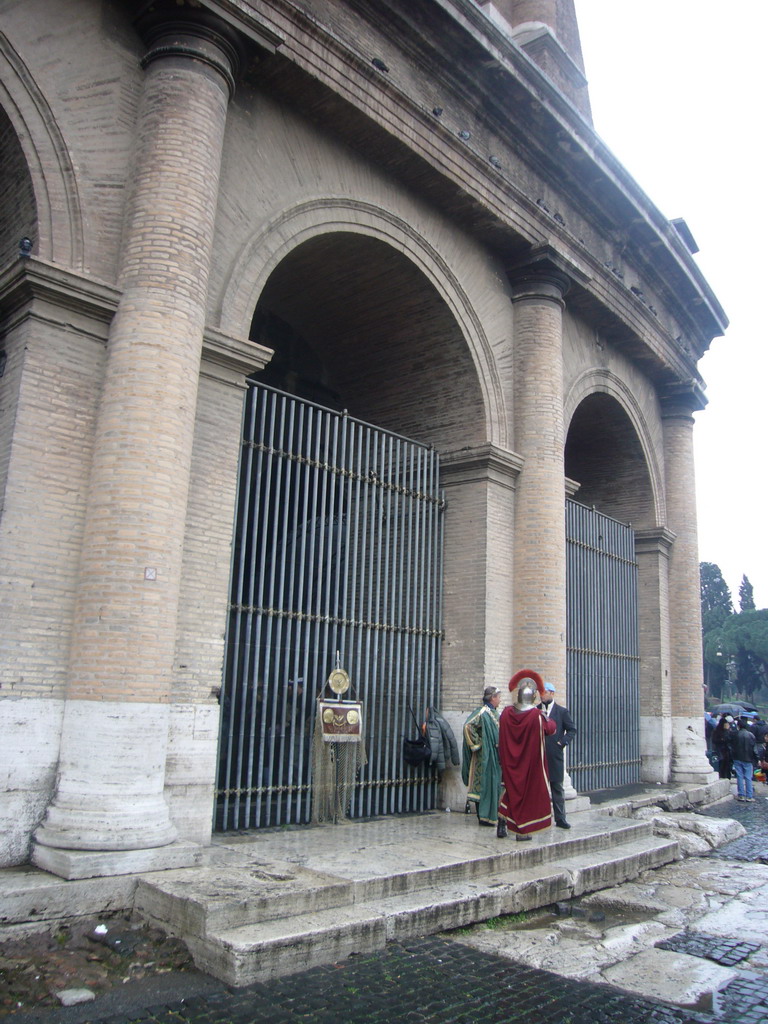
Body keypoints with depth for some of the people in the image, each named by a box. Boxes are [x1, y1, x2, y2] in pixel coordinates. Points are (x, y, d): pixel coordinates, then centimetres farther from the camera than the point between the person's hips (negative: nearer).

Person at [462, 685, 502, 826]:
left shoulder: (494, 713, 12)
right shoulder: (482, 712, -16)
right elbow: (468, 726, -28)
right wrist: (477, 744, -21)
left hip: (495, 756, 9)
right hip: (484, 756, -9)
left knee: (494, 784, 11)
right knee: (485, 784, -3)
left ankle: (493, 814, 19)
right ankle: (484, 817, 4)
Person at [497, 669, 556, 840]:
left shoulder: (506, 713, -7)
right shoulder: (536, 715, -16)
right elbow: (550, 728, 4)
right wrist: (550, 720, 23)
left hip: (509, 762, 3)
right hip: (531, 762, -3)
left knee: (510, 789, 16)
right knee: (528, 791, 7)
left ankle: (502, 824, 15)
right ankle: (522, 830, 11)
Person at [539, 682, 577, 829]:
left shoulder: (562, 711, 2)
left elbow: (572, 730, 4)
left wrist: (562, 742, -7)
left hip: (555, 755, -2)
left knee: (557, 788, 4)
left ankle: (560, 818, 10)